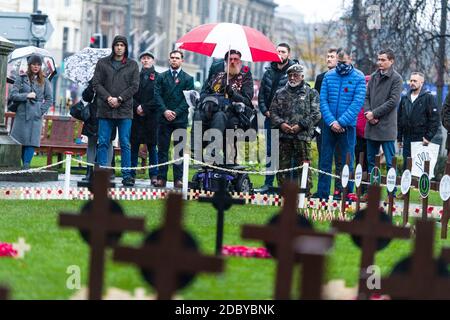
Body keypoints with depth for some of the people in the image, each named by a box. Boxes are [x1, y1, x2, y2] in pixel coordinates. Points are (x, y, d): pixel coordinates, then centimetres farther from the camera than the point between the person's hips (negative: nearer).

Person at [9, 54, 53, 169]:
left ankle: (26, 166, -10)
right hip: (22, 115, 0)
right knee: (20, 141, -3)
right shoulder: (22, 79, 7)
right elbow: (12, 95, 1)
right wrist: (26, 96, -11)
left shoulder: (44, 81, 9)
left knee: (32, 141, -9)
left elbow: (49, 99, 9)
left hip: (36, 116, 0)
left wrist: (41, 111, -3)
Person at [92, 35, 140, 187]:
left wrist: (119, 99, -9)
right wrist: (108, 98, -11)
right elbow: (96, 83, 4)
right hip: (105, 110, 1)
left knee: (125, 144, 0)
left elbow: (134, 86, 2)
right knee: (103, 143, 0)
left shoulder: (132, 65, 8)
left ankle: (127, 175, 1)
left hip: (125, 110, -1)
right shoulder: (102, 63, 9)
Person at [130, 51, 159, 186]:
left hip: (152, 116, -2)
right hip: (136, 116, 2)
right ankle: (131, 175, 4)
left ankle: (154, 176, 1)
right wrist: (137, 107, -8)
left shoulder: (158, 77, 5)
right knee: (134, 145, 1)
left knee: (152, 147, 0)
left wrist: (144, 107, -9)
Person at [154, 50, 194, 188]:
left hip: (180, 119, -1)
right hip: (164, 119, 1)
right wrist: (164, 111, -11)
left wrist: (176, 112, -11)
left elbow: (188, 99, -1)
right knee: (162, 149, 1)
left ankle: (178, 179, 2)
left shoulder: (188, 79, 6)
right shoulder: (161, 77, 12)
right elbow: (157, 95, 4)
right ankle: (161, 178, 3)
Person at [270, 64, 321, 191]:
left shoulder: (311, 93, 7)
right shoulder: (280, 93, 17)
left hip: (302, 135, -3)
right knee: (282, 166, 6)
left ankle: (305, 191, -2)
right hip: (283, 135, 3)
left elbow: (316, 114, -1)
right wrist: (280, 123, -6)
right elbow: (273, 111, 13)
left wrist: (301, 125, -11)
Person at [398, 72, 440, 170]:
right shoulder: (405, 99, 16)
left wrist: (429, 137, -12)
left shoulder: (429, 98, -2)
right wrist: (399, 138, 15)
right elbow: (399, 119, 20)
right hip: (407, 139, 5)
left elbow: (435, 119, -6)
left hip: (421, 140, -5)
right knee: (406, 165, 4)